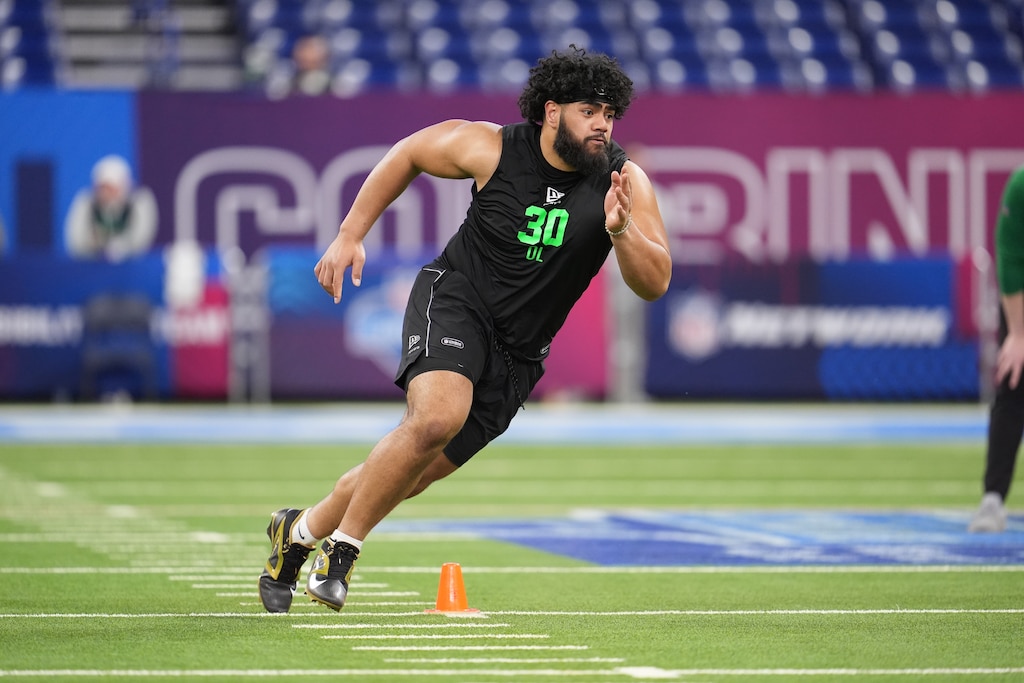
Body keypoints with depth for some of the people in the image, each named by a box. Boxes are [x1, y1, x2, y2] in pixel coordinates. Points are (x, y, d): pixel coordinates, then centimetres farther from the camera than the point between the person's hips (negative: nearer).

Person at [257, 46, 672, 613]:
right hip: (454, 298, -3)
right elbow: (409, 153, 6)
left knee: (409, 475, 6)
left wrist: (621, 231, -32)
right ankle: (341, 547, -17)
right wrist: (350, 236, 3)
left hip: (517, 353, 3)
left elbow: (654, 284, -13)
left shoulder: (625, 181, -10)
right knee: (438, 415, -32)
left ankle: (301, 529, 31)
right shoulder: (490, 148, -12)